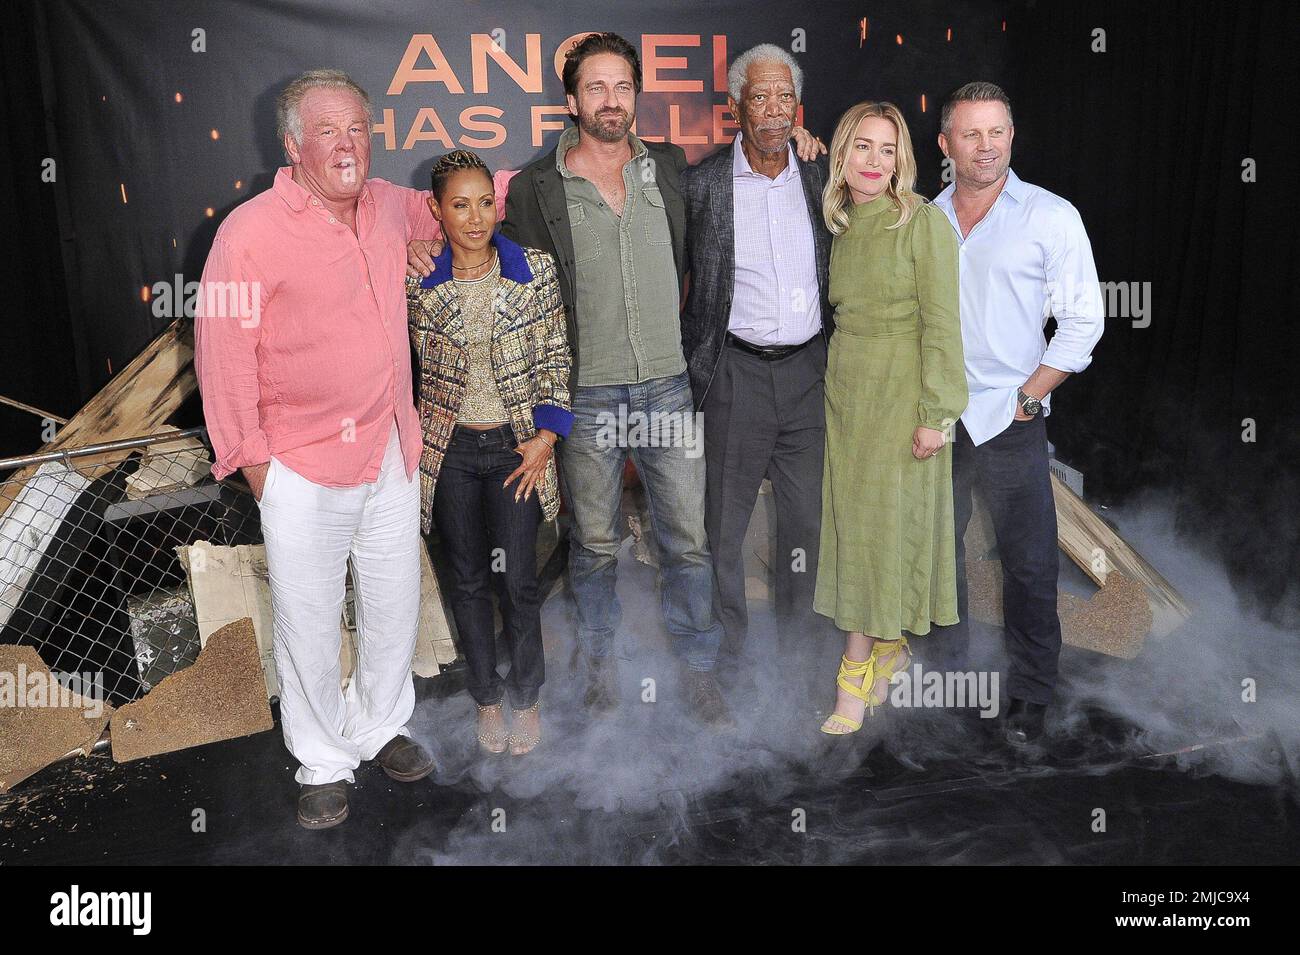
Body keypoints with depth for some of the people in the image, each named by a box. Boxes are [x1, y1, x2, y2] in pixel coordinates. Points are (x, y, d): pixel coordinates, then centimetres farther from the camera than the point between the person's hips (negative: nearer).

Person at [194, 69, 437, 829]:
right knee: (309, 622, 7)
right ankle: (323, 765, 28)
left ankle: (381, 728, 40)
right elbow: (224, 354, -11)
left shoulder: (386, 205, 4)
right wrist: (250, 456, -9)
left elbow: (434, 209, 27)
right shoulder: (252, 232, -14)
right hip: (304, 467, -5)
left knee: (395, 604, 17)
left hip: (390, 453, 6)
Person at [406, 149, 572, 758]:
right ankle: (486, 697, 31)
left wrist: (545, 437, -6)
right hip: (450, 451, 1)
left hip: (516, 447, -1)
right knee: (469, 582, 11)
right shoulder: (417, 283, -5)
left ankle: (525, 697, 26)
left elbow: (555, 359, 0)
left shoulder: (536, 270, -5)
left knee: (518, 581, 3)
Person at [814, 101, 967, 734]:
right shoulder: (838, 227, 9)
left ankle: (855, 673, 6)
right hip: (845, 390, 6)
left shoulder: (923, 222, -9)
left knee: (883, 521, -2)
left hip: (901, 396, -6)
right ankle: (889, 648, 23)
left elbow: (942, 324, -12)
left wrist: (936, 414, -15)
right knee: (852, 521, 7)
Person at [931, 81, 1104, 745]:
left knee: (1027, 561, 1)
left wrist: (1026, 398, -8)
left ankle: (1031, 692, 16)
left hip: (1010, 422, -3)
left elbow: (1084, 321, -2)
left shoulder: (1051, 216, -2)